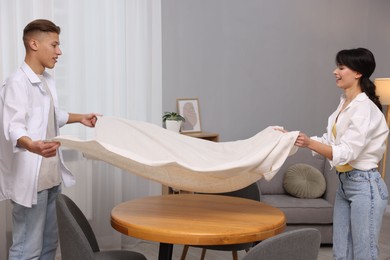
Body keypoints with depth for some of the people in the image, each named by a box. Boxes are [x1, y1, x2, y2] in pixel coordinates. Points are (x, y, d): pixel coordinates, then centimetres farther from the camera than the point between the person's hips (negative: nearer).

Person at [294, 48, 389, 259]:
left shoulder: (364, 108, -18)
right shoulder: (345, 103, 10)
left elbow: (345, 153, -24)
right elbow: (331, 142, 11)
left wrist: (310, 143, -37)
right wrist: (296, 138, 2)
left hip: (364, 186, -9)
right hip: (345, 183, 9)